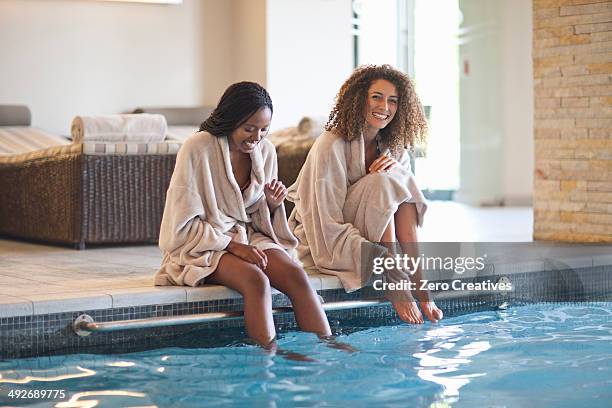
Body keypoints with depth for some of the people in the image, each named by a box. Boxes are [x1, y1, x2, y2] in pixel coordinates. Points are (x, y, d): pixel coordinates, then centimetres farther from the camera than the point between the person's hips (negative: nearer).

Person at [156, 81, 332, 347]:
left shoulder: (265, 151, 4)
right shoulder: (198, 149, -14)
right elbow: (184, 225, -12)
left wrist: (272, 204, -8)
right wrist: (232, 245, -20)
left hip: (249, 237, 5)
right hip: (202, 246, -5)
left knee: (296, 275, -23)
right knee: (257, 281, -33)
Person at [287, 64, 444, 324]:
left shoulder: (393, 145, 2)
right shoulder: (330, 146, -21)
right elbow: (328, 227, -25)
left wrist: (397, 167, -22)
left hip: (372, 235, 7)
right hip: (321, 242, -7)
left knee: (398, 179, -16)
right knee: (380, 181, -25)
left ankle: (416, 281, -23)